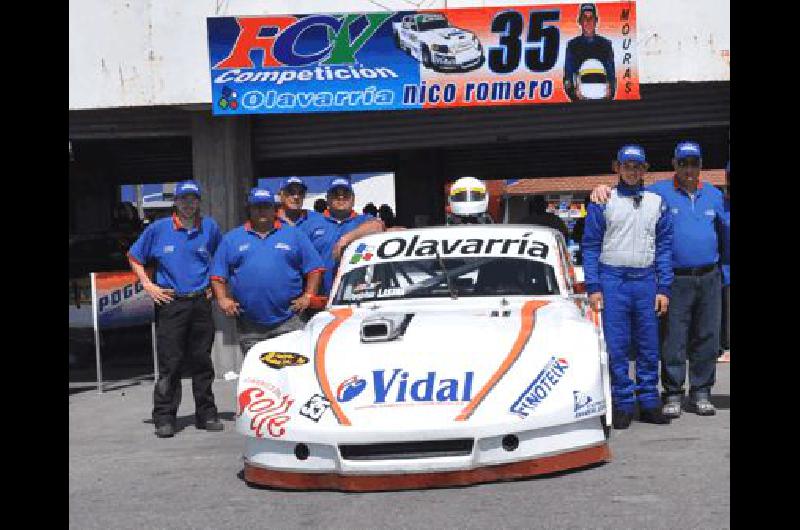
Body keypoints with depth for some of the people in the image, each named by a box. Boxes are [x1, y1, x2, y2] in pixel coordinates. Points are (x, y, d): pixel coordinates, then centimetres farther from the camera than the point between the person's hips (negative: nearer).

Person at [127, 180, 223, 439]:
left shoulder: (210, 227, 6)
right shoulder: (159, 228, 2)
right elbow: (134, 257, 12)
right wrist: (148, 285, 2)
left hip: (201, 302, 2)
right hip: (170, 303, -2)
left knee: (202, 361, 8)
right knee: (169, 363, -5)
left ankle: (206, 414, 17)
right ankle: (164, 418, 2)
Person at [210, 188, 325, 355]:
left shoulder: (294, 234, 11)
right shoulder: (232, 238, 14)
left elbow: (314, 268, 9)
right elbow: (218, 275, 13)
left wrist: (308, 296, -2)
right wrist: (222, 299, -1)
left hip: (289, 322, -1)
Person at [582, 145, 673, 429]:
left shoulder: (657, 202, 11)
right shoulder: (603, 202, 5)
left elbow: (664, 247, 10)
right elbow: (590, 246, 3)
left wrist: (664, 288, 2)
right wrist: (593, 287, -5)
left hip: (646, 281, 2)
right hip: (612, 280, -2)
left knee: (649, 346, 5)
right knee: (616, 347, -2)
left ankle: (649, 403, 14)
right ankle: (623, 404, 5)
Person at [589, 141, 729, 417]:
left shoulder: (713, 195, 14)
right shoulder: (659, 192, 2)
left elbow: (726, 229, 21)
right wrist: (604, 190, -20)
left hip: (709, 279, 4)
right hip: (675, 279, -3)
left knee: (707, 338, 7)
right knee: (673, 340, -2)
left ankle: (701, 394, 17)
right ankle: (673, 395, 8)